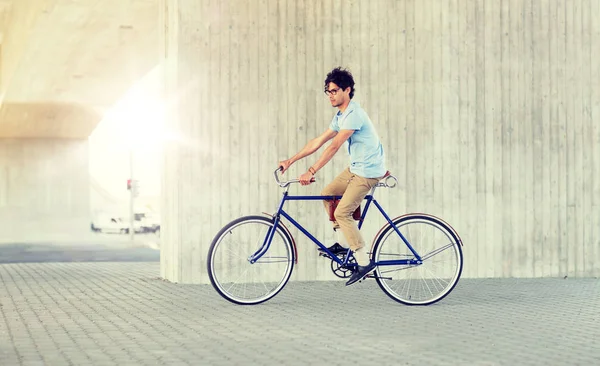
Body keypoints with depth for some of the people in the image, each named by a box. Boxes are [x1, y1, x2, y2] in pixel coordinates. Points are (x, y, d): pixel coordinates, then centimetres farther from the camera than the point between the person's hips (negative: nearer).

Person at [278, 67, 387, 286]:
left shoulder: (354, 115, -20)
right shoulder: (340, 116, 11)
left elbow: (334, 147, -27)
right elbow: (318, 142, 12)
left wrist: (311, 172, -29)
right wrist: (291, 161, 9)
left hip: (368, 171, -10)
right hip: (356, 167, 10)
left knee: (342, 213, -13)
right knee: (327, 195, 11)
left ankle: (364, 263, -9)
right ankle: (343, 243, 18)